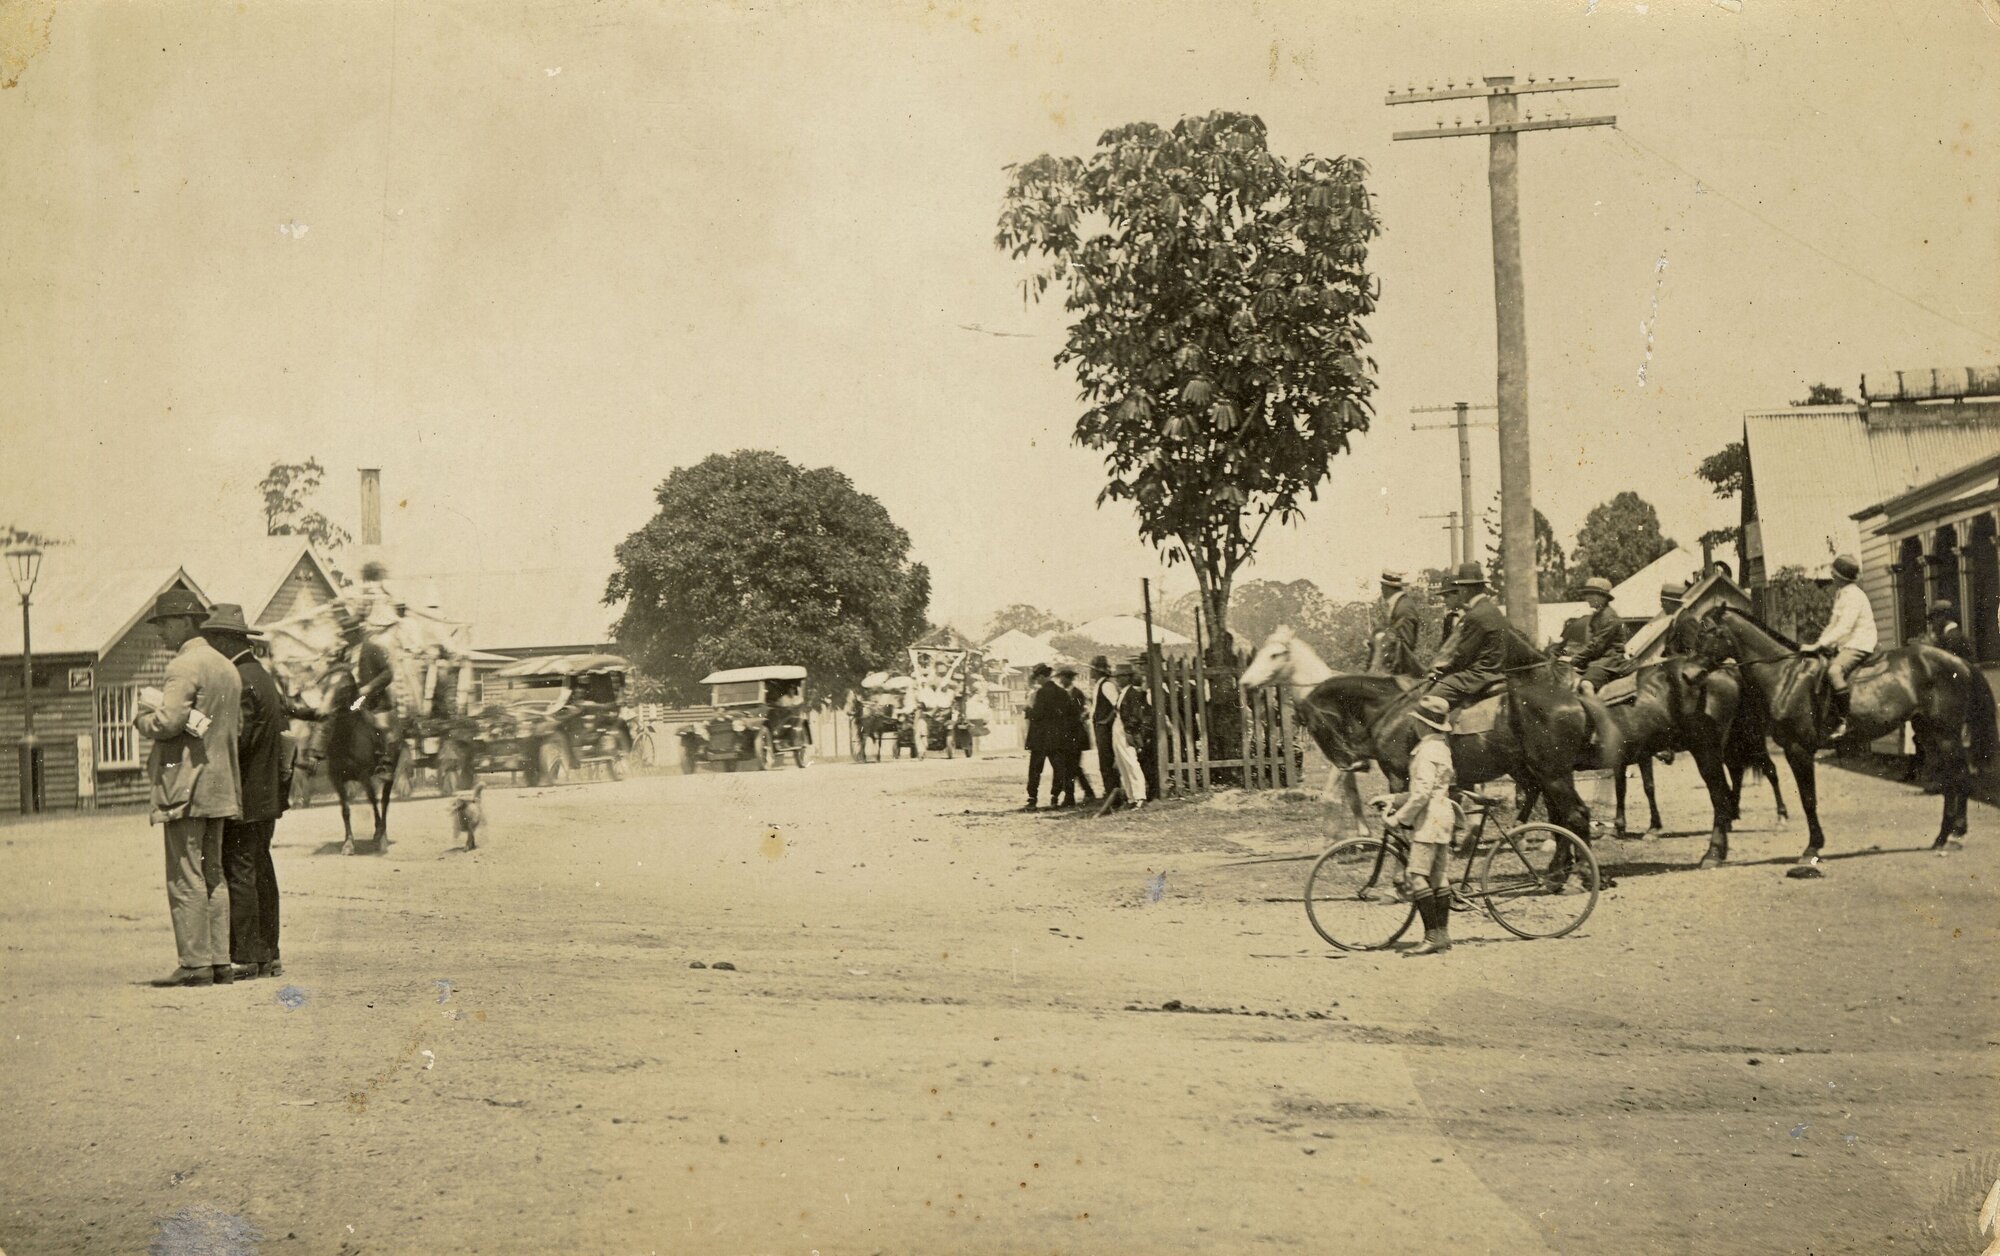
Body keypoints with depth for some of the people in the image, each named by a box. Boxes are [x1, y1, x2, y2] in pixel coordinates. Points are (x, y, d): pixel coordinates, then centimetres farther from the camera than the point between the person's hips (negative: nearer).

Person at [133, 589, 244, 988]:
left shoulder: (184, 665, -11)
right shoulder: (227, 667, 17)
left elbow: (168, 722, -21)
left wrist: (142, 719, 0)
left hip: (186, 785, -9)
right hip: (219, 785, 9)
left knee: (185, 877, -6)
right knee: (212, 875, 11)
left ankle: (195, 964, -6)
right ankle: (220, 960, 11)